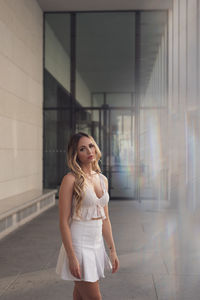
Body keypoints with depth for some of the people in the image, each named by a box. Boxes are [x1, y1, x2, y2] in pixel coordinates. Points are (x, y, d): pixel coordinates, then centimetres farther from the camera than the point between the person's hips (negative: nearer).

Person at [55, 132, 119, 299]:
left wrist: (112, 250, 12)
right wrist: (72, 257, -18)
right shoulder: (71, 179, -13)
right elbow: (64, 221, -14)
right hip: (79, 243, -6)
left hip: (97, 243, 6)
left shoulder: (102, 179, 8)